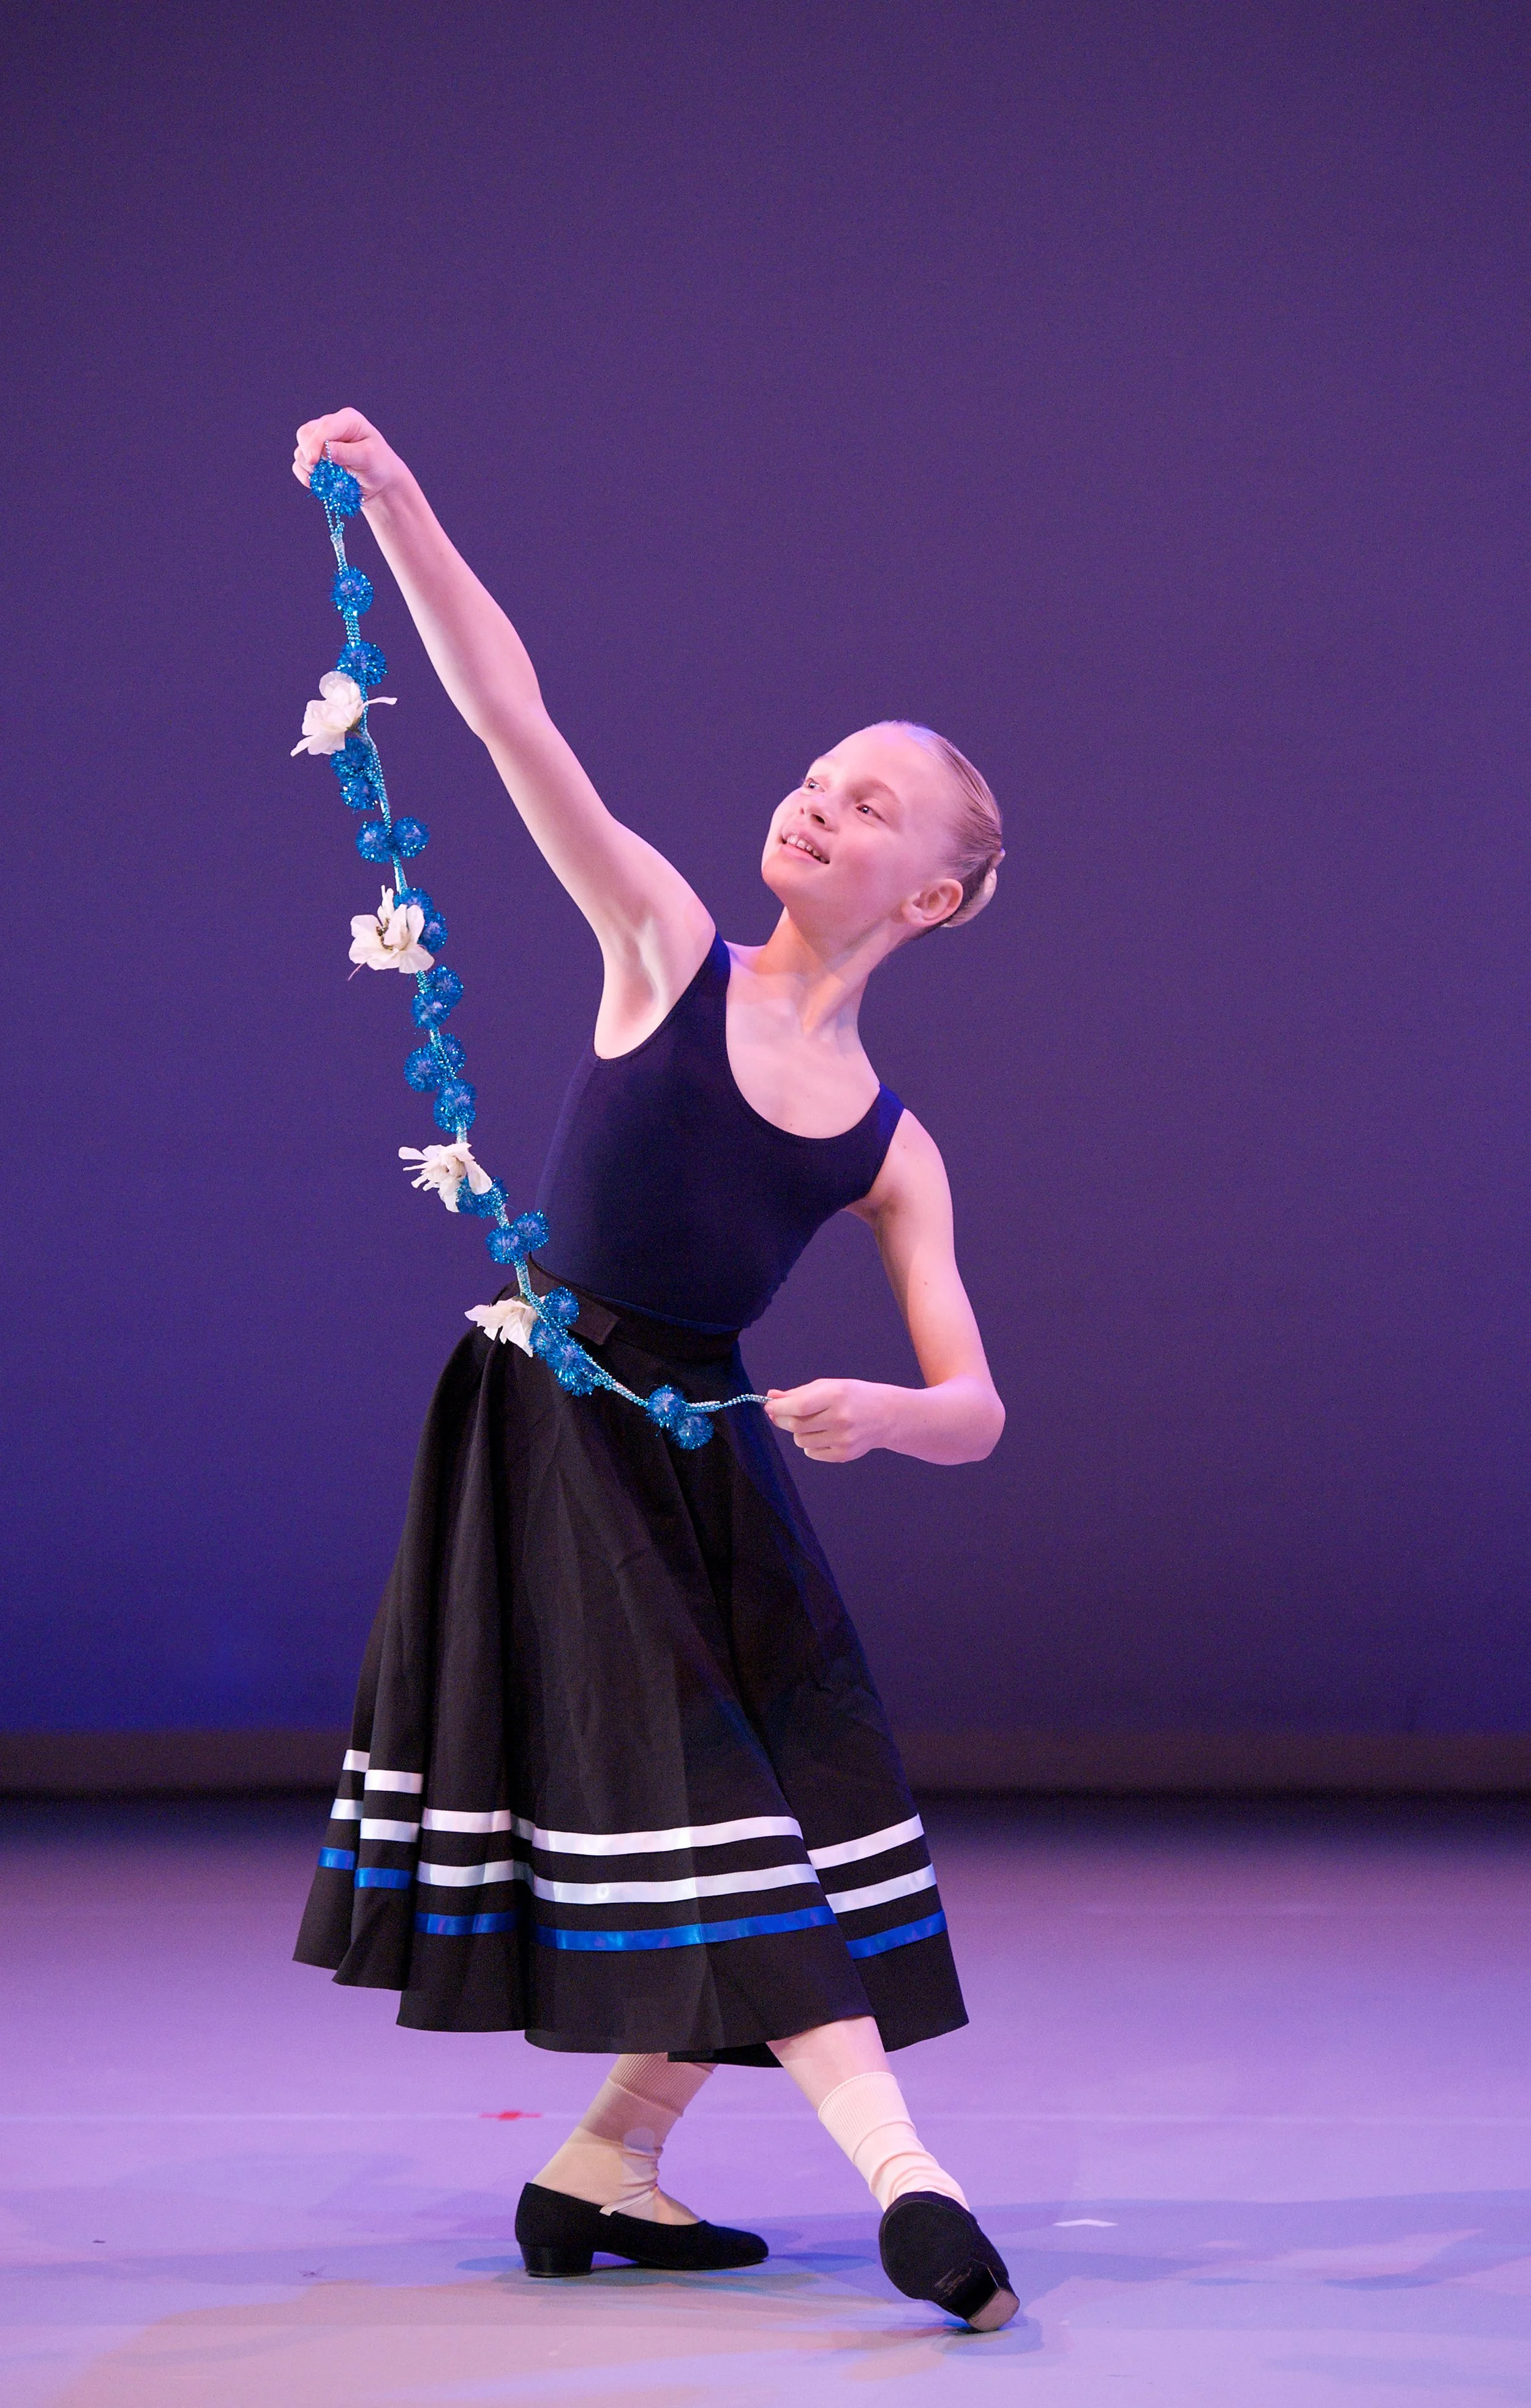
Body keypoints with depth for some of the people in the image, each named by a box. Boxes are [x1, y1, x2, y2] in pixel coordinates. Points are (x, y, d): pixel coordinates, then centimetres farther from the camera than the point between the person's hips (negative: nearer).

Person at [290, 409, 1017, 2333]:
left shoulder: (892, 1147, 4)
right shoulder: (667, 951, -2)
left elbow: (973, 1411, -2)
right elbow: (510, 710, -11)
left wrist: (876, 1414, -25)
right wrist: (397, 510, -20)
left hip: (706, 1455, 5)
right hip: (553, 1431, -5)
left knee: (803, 1802, 1)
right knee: (685, 1781, -11)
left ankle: (602, 2171, 15)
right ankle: (899, 2172, -18)